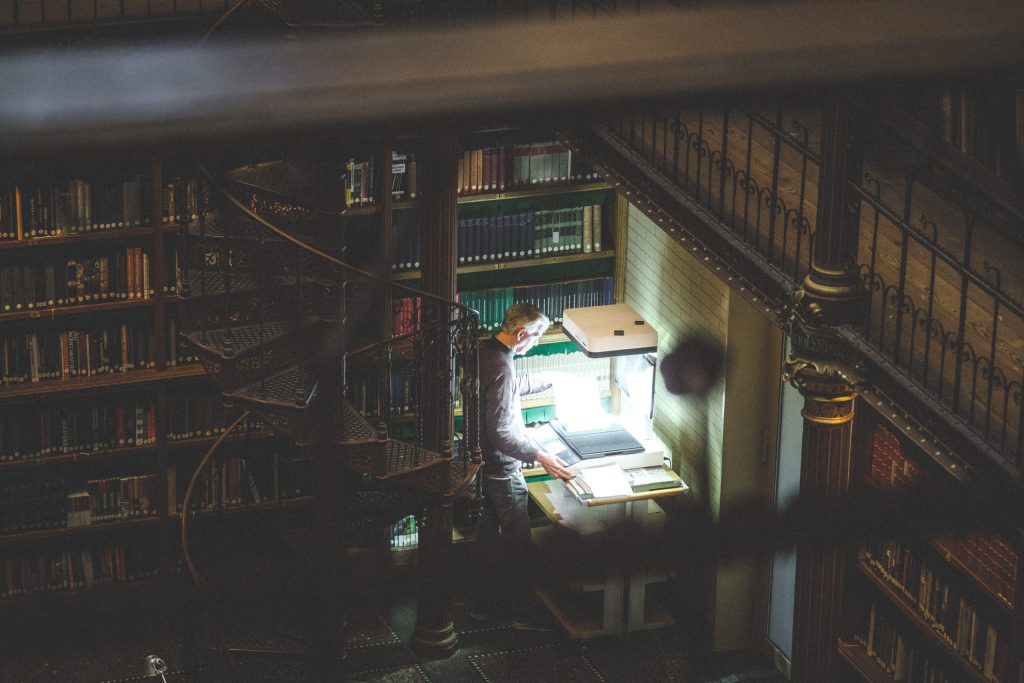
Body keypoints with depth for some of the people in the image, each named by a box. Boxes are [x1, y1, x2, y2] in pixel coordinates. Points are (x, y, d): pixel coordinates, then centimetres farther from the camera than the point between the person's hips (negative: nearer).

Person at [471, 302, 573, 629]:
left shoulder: (484, 351, 2)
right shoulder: (501, 367, -28)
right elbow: (501, 433, -30)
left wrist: (551, 380, 33)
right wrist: (539, 457, -29)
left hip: (484, 464, 10)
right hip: (502, 468, -10)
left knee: (489, 535, 19)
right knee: (518, 542, 3)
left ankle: (486, 604, 29)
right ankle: (523, 613, 14)